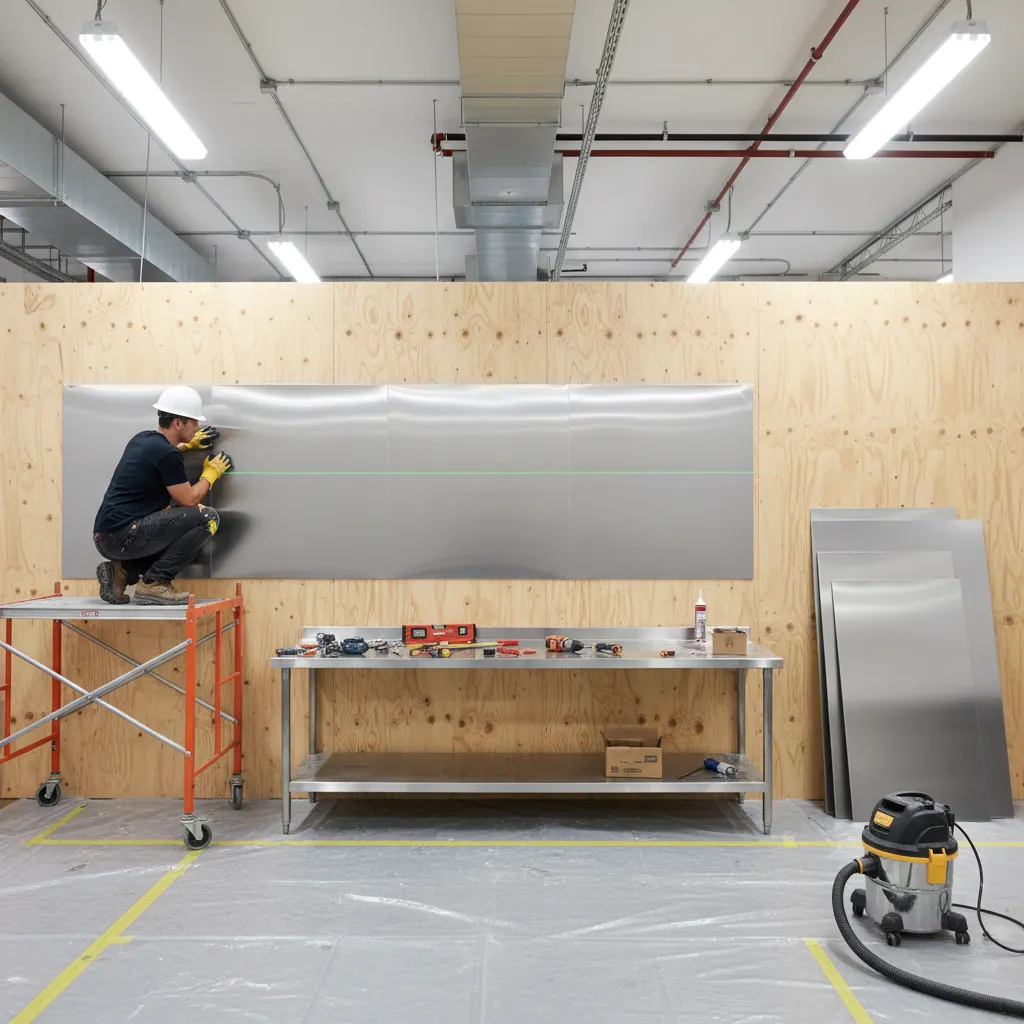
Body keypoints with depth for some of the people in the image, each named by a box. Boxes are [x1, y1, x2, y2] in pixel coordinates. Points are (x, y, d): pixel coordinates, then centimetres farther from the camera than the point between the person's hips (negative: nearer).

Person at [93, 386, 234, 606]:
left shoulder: (143, 439, 13)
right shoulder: (167, 455, -14)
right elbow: (189, 500, -8)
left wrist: (187, 445, 38)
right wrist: (211, 473, 8)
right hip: (123, 536, -10)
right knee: (206, 517, -14)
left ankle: (122, 571, 11)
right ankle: (154, 583, -9)